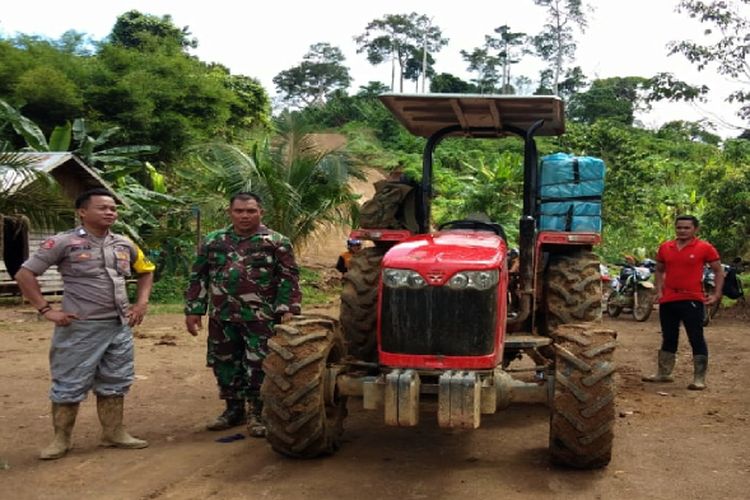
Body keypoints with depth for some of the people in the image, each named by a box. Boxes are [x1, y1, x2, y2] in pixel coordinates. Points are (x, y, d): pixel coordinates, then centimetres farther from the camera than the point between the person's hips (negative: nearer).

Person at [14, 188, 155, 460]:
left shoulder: (124, 244, 6)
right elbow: (25, 274, -7)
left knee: (113, 383, 13)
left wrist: (142, 302, 9)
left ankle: (114, 433, 24)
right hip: (80, 328, -5)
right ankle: (61, 439, 16)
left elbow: (146, 271, 23)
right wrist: (45, 309, -12)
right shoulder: (63, 242, -10)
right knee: (69, 385, 3)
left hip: (119, 326, 5)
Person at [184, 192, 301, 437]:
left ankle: (258, 414, 12)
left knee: (259, 367, -2)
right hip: (222, 317, 4)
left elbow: (288, 278, -2)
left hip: (261, 318, -4)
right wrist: (193, 310, 6)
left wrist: (288, 309, -11)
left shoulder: (276, 242, 1)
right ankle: (234, 409, 29)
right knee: (225, 365, 12)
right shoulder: (213, 240, 10)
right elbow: (199, 277, 12)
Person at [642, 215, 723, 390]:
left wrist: (717, 294, -7)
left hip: (692, 300, -5)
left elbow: (718, 271, 1)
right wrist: (659, 290, 8)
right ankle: (663, 374, 25)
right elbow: (659, 270, 19)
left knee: (696, 339, -2)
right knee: (668, 339, 15)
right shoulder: (665, 247, 7)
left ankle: (699, 379, 2)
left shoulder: (705, 248, -5)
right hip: (668, 300, 5)